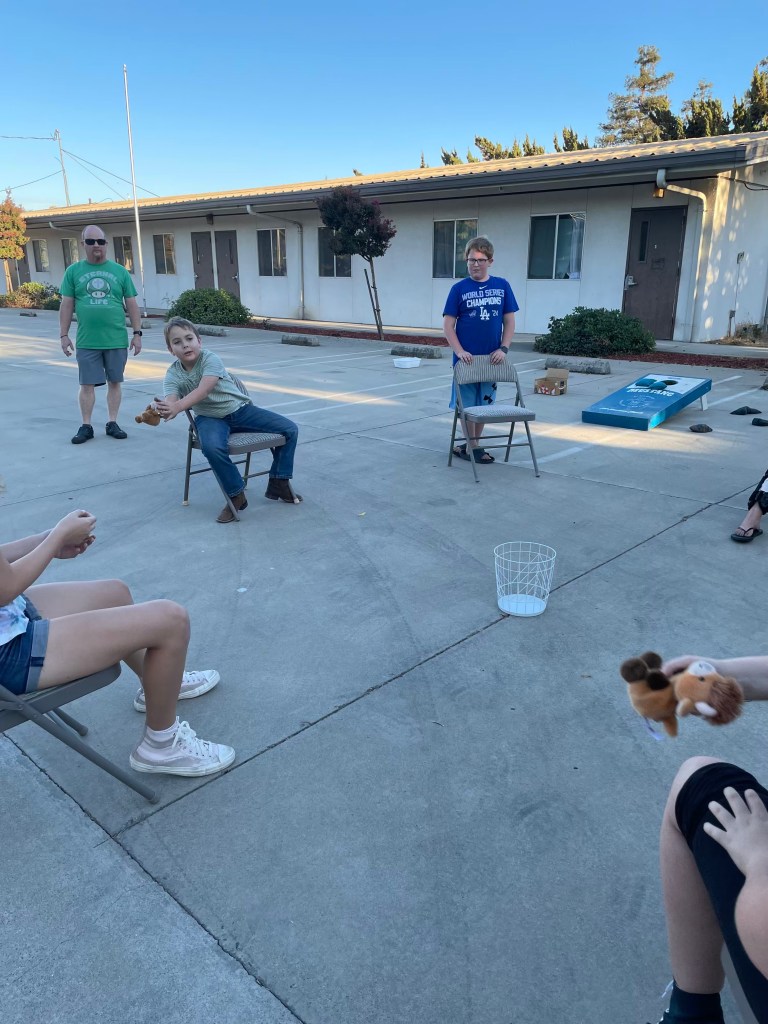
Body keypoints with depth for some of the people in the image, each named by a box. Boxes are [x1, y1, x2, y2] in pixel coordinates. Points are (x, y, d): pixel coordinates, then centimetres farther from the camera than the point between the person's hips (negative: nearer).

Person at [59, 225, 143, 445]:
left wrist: (137, 333, 1)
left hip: (117, 340, 0)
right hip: (87, 342, 0)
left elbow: (131, 304, 6)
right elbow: (66, 305, 5)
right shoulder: (73, 271, 4)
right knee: (87, 384, 4)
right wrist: (64, 335, 1)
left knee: (115, 382, 8)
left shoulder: (120, 271, 5)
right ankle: (86, 426, 13)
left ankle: (112, 423, 19)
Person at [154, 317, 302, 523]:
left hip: (240, 409, 0)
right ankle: (236, 496, -17)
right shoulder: (173, 374, -8)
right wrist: (163, 409, -53)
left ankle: (278, 483, 8)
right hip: (210, 418, 0)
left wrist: (177, 408, -49)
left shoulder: (210, 358, -17)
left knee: (290, 429, -10)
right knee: (212, 447, -37)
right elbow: (170, 399, -27)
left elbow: (202, 391, -33)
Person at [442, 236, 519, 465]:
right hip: (466, 358, -2)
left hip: (491, 359, 2)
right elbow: (448, 324, -4)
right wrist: (459, 351, -14)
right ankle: (472, 446, 15)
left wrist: (503, 349, -5)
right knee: (467, 404, 3)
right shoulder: (459, 288, -3)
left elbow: (509, 321, 6)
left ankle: (473, 445, 24)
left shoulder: (502, 286, 2)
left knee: (483, 404, 11)